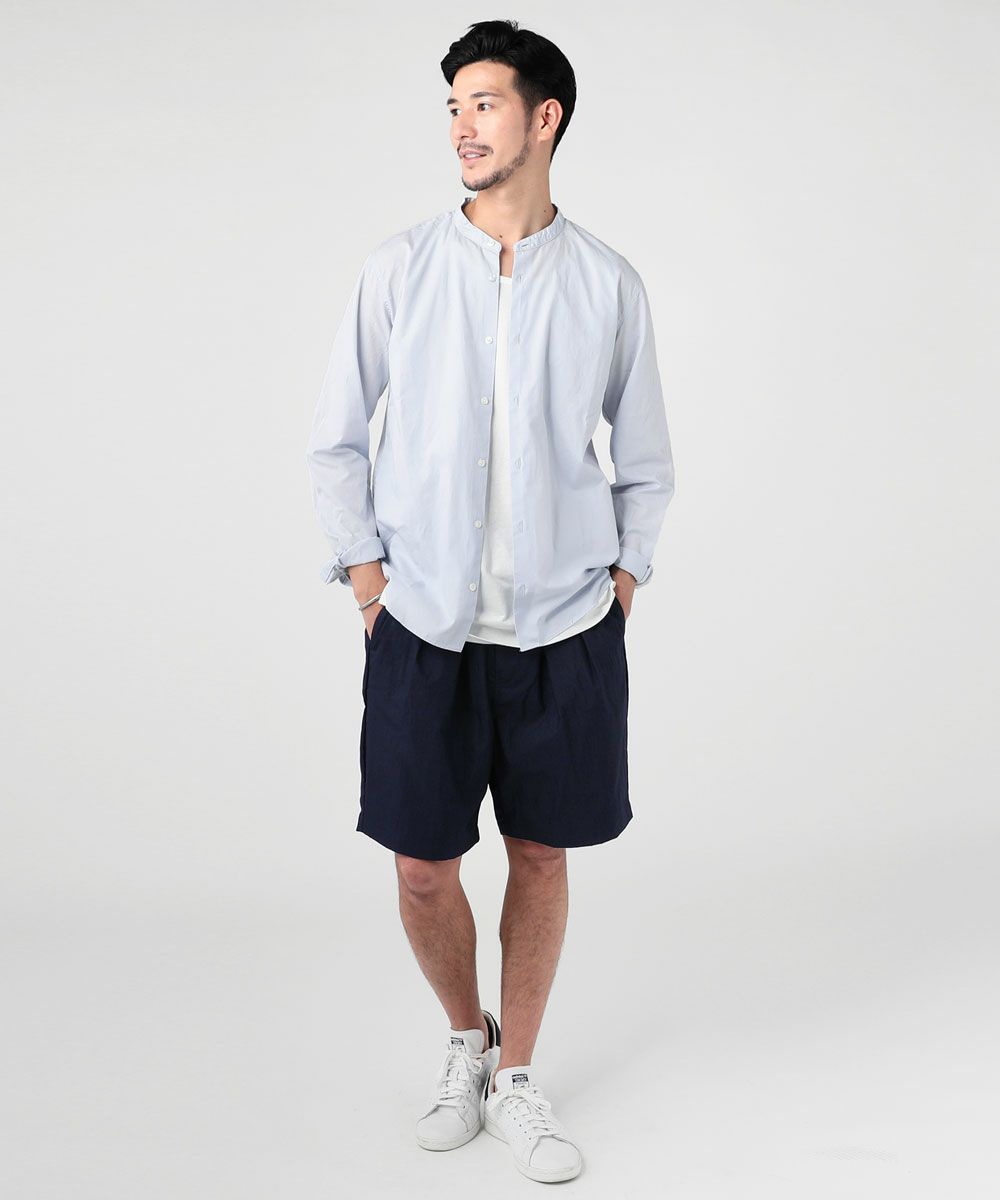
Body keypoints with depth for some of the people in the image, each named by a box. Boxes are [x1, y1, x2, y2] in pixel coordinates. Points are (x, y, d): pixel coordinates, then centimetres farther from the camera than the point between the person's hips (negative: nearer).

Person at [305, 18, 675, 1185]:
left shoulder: (608, 284, 3)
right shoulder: (400, 267, 2)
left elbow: (645, 461, 13)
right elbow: (335, 442, 7)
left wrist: (624, 580, 4)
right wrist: (365, 574, -1)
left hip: (565, 629, 0)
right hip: (425, 628, 0)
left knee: (541, 857, 9)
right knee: (422, 869, 5)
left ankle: (515, 1078, 28)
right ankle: (464, 1039, 34)